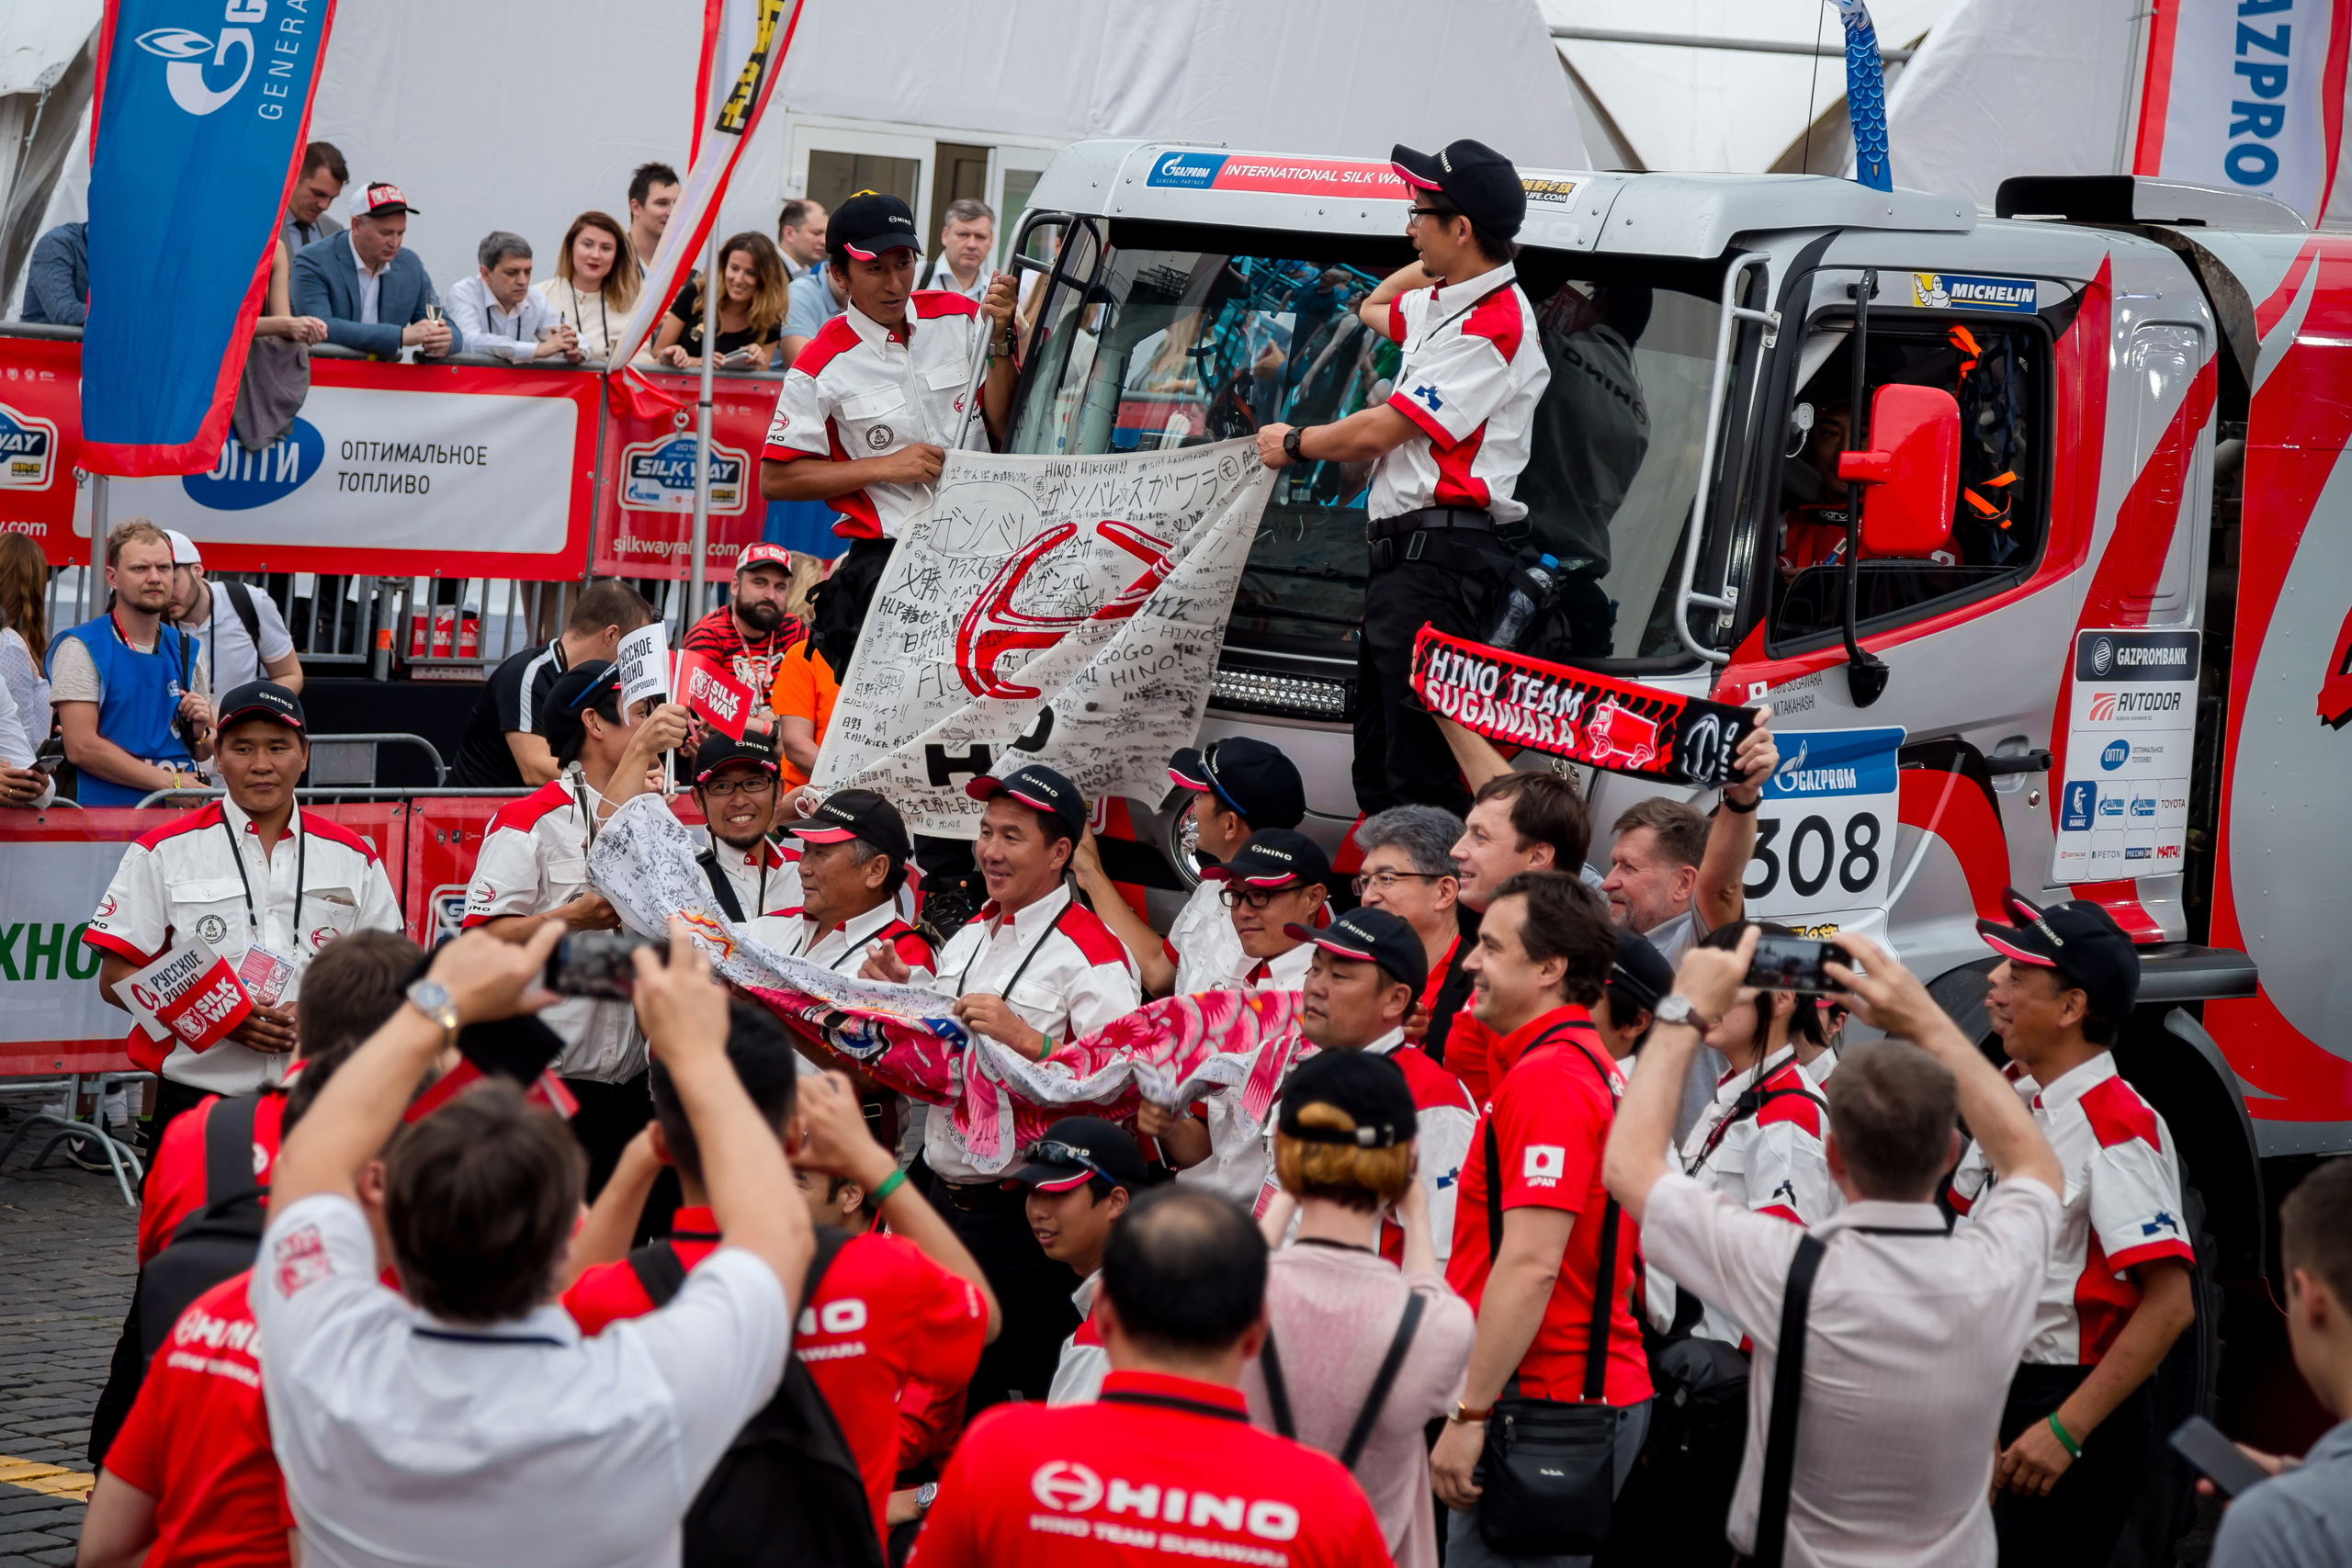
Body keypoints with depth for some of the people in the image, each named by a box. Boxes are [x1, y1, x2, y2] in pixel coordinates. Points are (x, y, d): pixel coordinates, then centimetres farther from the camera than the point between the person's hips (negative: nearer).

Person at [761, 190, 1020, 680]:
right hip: (884, 561, -3)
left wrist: (1000, 341, -6)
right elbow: (776, 479, -2)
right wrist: (885, 467, -9)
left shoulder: (959, 318, 7)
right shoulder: (821, 366, -3)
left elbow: (1003, 431, 8)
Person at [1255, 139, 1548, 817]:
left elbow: (1378, 432, -14)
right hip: (1405, 556, 11)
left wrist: (1292, 445, 3)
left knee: (1422, 776, -16)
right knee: (1378, 762, 14)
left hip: (1441, 560, -11)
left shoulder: (1493, 326, -15)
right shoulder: (1445, 302, 17)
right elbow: (1375, 309, 43)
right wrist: (1432, 261, 28)